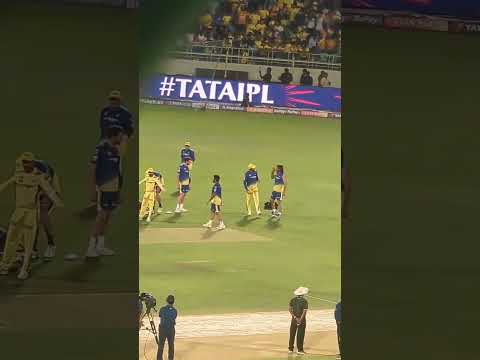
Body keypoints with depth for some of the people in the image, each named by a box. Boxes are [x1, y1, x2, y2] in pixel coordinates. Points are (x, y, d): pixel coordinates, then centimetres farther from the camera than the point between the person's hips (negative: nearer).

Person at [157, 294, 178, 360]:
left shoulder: (162, 309, -9)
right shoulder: (175, 311, -7)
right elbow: (174, 320, 4)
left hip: (162, 329, 0)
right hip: (171, 329, 0)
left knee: (161, 346, 6)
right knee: (171, 346, 12)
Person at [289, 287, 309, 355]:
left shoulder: (293, 300, 1)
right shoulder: (304, 301, -11)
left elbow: (290, 309, -2)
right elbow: (304, 311, -16)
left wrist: (295, 317, -5)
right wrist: (300, 320, -16)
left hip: (294, 319, 3)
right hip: (301, 319, -3)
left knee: (292, 334, 12)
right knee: (300, 335, 4)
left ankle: (290, 349, 17)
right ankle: (299, 350, 8)